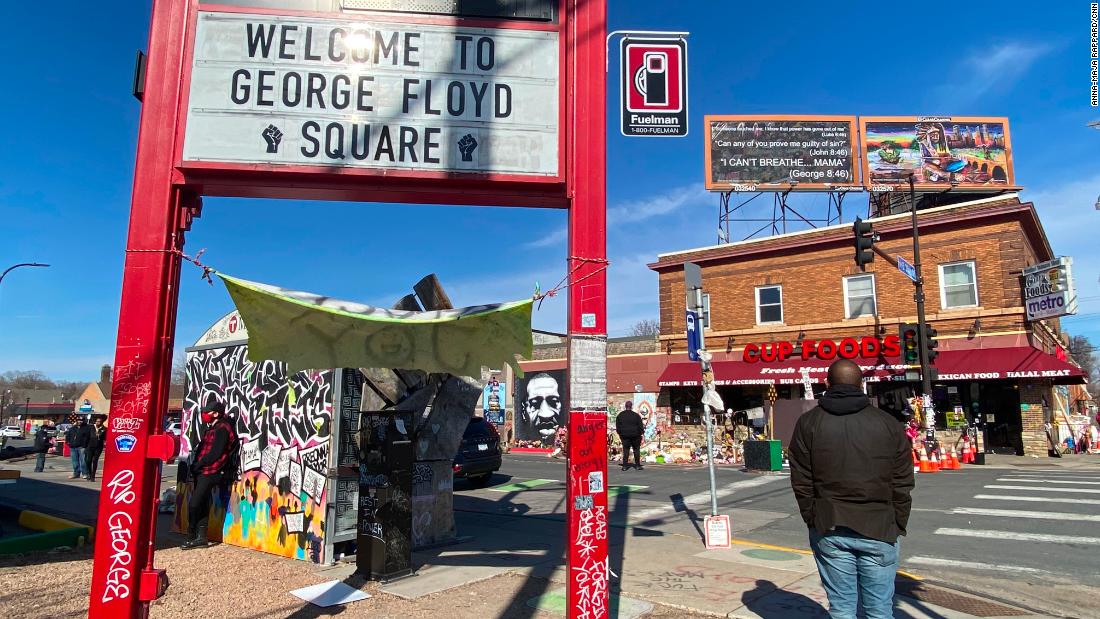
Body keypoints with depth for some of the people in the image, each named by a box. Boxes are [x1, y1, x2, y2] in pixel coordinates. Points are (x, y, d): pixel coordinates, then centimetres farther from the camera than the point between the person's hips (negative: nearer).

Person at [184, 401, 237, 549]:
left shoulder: (222, 429, -12)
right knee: (202, 505, 10)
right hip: (202, 472, 9)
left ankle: (191, 537, -2)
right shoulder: (212, 428, 19)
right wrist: (195, 466, 4)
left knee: (194, 504, -9)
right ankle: (201, 538, 15)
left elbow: (215, 453, -18)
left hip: (209, 473, -9)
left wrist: (198, 465, -12)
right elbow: (201, 449, 17)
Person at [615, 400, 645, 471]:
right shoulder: (636, 415, -7)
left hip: (624, 436, 2)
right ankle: (637, 465, 10)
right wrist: (641, 432, 9)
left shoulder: (620, 415, 0)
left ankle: (625, 466, 1)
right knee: (636, 450, 9)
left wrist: (620, 433, 16)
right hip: (635, 436, -1)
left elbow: (618, 427, 5)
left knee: (625, 450, 6)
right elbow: (640, 426, -4)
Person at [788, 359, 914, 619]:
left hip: (830, 529, 0)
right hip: (878, 530, 0)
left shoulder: (808, 423, -1)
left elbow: (801, 482, -2)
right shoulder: (889, 424, 0)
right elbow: (902, 485, 1)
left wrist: (813, 519, 7)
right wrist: (897, 526, 10)